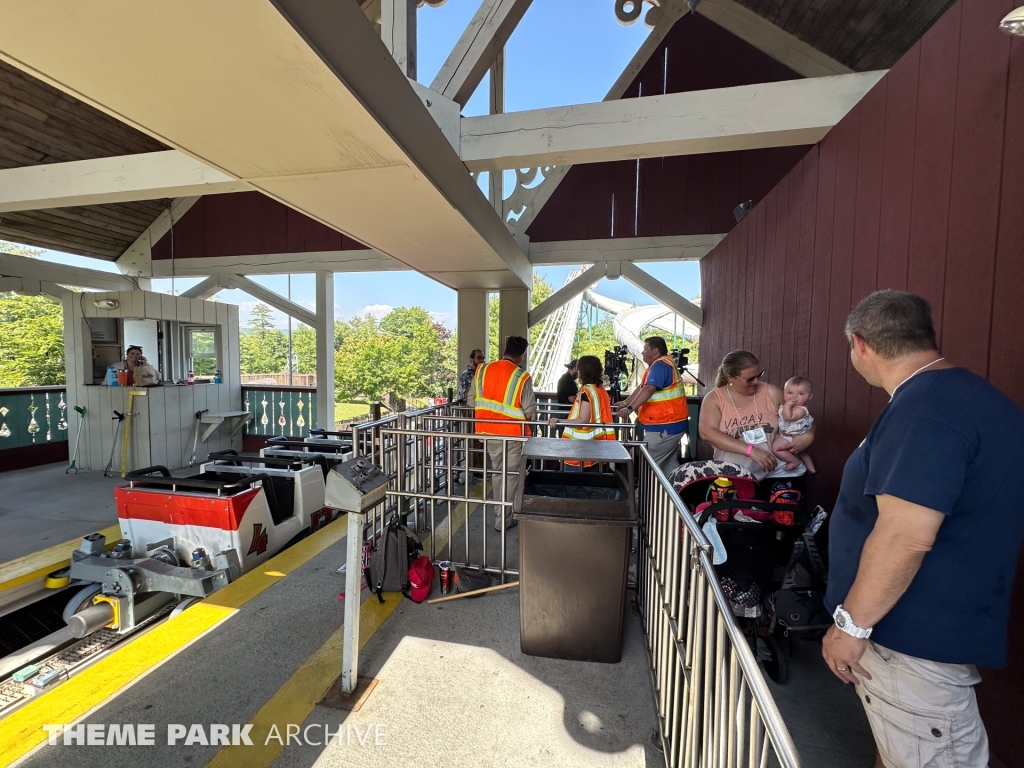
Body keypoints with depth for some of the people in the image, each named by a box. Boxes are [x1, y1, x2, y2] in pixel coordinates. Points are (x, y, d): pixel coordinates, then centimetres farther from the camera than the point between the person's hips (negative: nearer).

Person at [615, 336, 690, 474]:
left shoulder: (660, 365, -18)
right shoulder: (658, 365, 17)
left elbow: (648, 390, -31)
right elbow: (641, 387, 20)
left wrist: (630, 408, -37)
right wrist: (625, 403, 16)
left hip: (664, 426, -11)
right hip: (670, 424, 11)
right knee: (669, 463, 17)